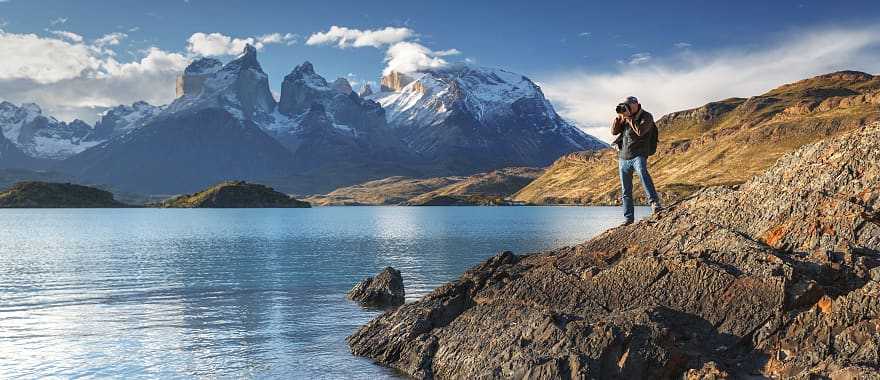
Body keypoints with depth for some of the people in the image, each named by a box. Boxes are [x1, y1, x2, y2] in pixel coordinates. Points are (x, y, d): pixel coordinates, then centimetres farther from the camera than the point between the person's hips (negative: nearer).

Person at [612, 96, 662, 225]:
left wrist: (628, 117, -16)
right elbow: (614, 131, 5)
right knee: (626, 191, 7)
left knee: (643, 173, -37)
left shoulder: (646, 116, -4)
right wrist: (619, 116, -7)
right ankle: (628, 218, 14)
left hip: (638, 155, -6)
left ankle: (655, 203, -47)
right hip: (623, 158, 6)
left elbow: (640, 131, -20)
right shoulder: (625, 118, 13)